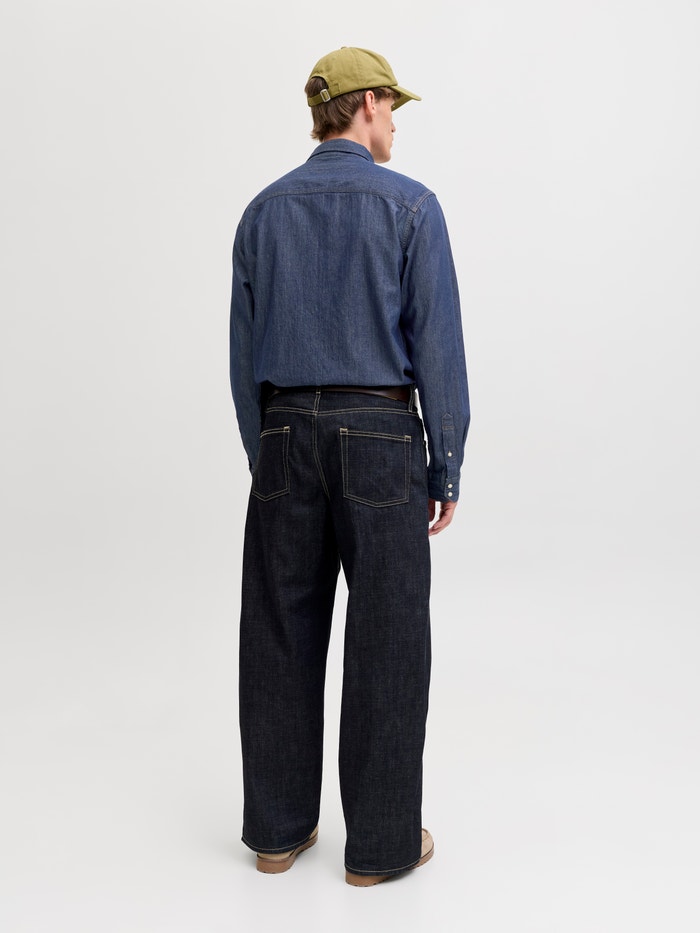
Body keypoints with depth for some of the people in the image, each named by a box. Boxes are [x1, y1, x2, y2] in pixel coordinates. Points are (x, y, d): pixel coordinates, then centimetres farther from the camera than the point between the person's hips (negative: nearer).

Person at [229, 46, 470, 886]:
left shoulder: (264, 212, 10)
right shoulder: (411, 207, -3)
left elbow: (244, 352, 9)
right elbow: (436, 349, -8)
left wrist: (264, 459, 16)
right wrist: (446, 471, -1)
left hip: (287, 438, 4)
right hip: (379, 441, -4)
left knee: (281, 636, 10)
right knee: (386, 643, 4)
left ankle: (278, 828, 20)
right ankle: (380, 843, 13)